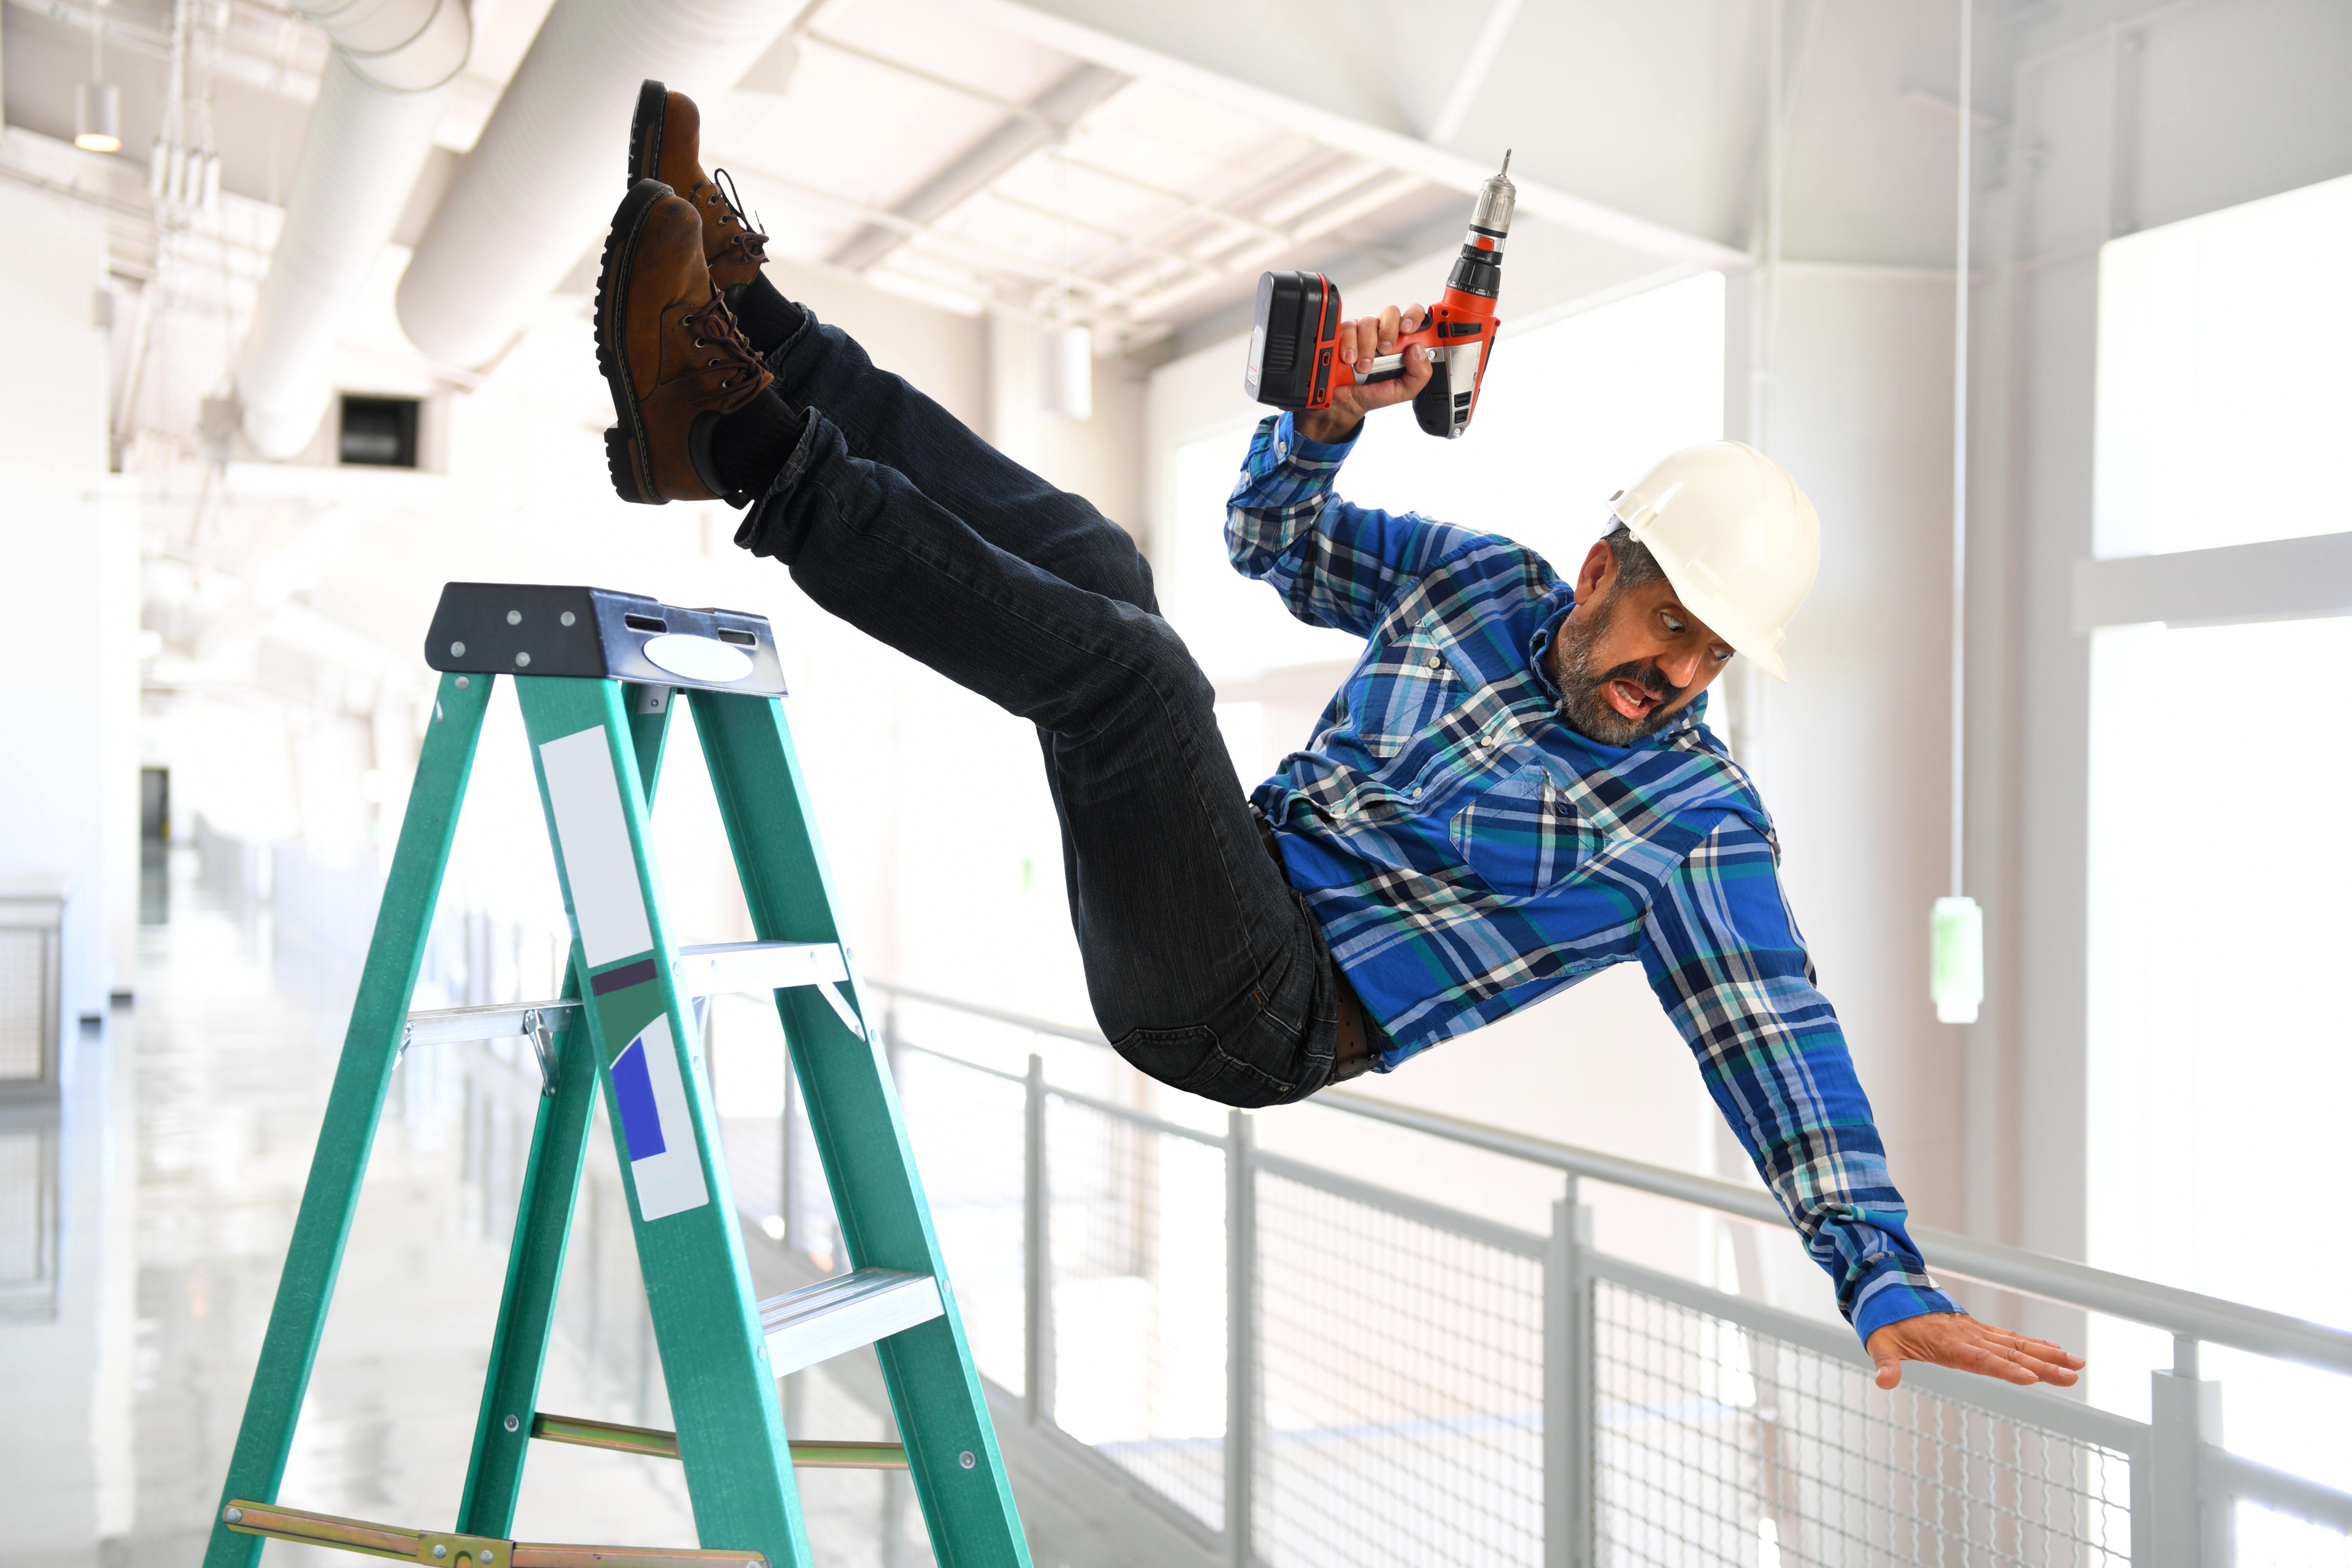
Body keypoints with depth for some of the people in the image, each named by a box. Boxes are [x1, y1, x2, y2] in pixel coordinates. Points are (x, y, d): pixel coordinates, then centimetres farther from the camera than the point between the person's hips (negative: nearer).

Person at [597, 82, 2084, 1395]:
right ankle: (750, 324, -7)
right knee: (1084, 551, 0)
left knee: (1123, 657, -28)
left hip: (1266, 1018, -6)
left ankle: (752, 456, -28)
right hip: (1231, 894, 7)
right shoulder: (1485, 579, 9)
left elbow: (1781, 1040, -13)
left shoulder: (1699, 820, -7)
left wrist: (1889, 1278, -23)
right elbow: (1274, 533, 19)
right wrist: (1330, 418, -2)